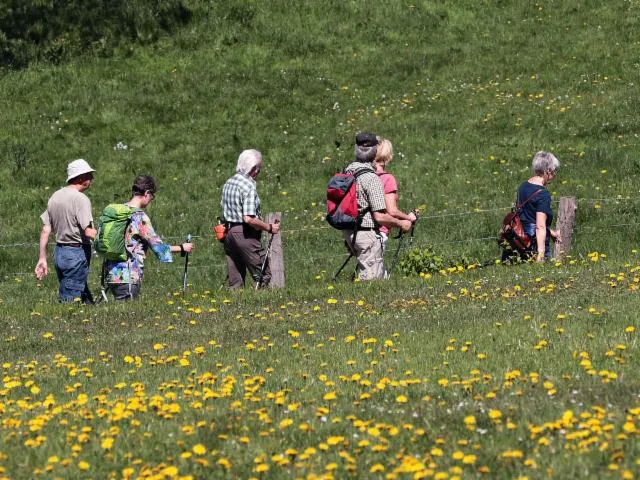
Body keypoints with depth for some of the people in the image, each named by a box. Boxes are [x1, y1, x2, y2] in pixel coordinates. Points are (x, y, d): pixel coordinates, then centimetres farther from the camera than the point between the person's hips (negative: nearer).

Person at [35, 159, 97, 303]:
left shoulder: (54, 197, 10)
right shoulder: (80, 199, -15)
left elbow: (45, 230, 10)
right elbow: (88, 232, -22)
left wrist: (42, 258, 13)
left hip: (59, 252, 8)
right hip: (77, 252, -8)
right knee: (71, 298, -5)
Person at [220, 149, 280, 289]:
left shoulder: (228, 183, 11)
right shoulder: (248, 187, -16)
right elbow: (248, 219, -22)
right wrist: (269, 228, -13)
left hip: (228, 232, 9)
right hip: (245, 234, -9)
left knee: (235, 281, 9)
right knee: (263, 276, -4)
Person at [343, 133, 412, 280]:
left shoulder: (347, 171, 2)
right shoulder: (372, 178, -21)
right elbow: (380, 217, -21)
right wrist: (401, 224, -7)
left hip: (348, 232, 8)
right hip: (368, 234, -8)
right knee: (370, 279, 0)